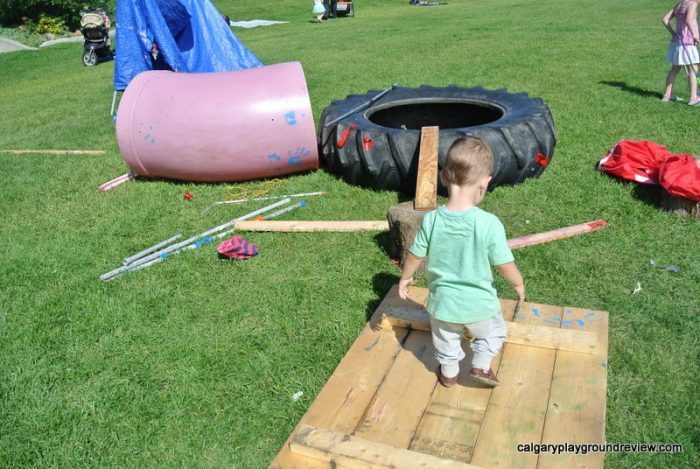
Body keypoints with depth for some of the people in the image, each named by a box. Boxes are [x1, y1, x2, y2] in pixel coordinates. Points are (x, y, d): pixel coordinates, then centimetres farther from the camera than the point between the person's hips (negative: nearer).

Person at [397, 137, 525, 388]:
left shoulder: (431, 220, -20)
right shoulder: (489, 223, -27)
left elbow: (415, 256, -6)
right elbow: (505, 265, -17)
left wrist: (405, 278, 14)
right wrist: (519, 284, 5)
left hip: (443, 302, 2)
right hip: (479, 303, -2)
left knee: (446, 339, 30)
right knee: (493, 332, 31)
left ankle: (449, 372, 49)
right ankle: (481, 366, 34)